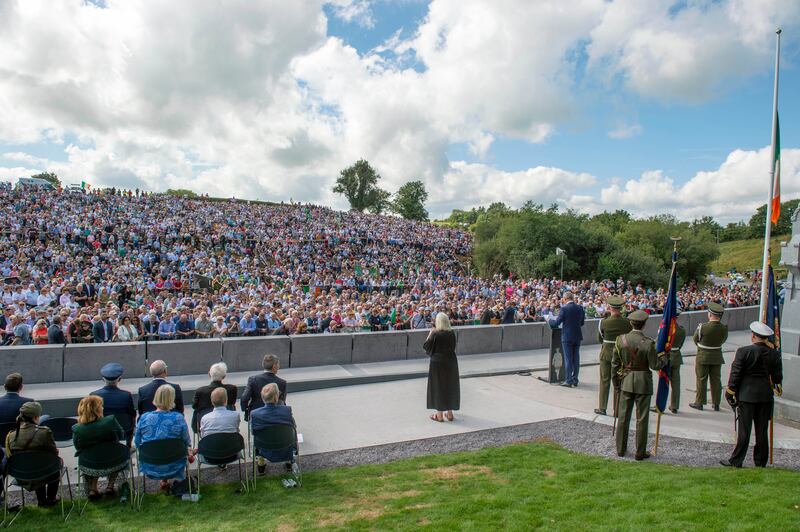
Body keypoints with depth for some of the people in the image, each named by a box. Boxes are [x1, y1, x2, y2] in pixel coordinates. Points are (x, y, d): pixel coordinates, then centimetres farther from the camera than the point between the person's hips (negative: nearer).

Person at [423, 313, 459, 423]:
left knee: (438, 387, 6)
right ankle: (450, 413, 21)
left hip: (437, 363, -4)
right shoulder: (452, 333, -4)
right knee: (450, 386, 15)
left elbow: (426, 346, -7)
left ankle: (439, 414, 11)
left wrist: (430, 334, -3)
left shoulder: (435, 334, -17)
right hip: (451, 362, 4)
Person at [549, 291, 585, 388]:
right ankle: (575, 380, 17)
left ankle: (568, 381, 3)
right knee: (576, 359, 11)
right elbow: (582, 323, 11)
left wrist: (549, 320, 9)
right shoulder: (580, 308, 2)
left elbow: (557, 323, -10)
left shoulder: (564, 308, -14)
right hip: (577, 336, 5)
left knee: (568, 359, 0)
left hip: (567, 337, -5)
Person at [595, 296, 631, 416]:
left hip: (606, 353, -1)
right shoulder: (627, 323, -11)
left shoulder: (603, 322, -13)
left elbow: (600, 338, 0)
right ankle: (617, 410, 15)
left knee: (604, 380, 10)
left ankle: (602, 408, 16)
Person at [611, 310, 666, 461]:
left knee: (623, 416, 13)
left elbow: (615, 364, -1)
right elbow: (655, 365, -10)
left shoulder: (620, 340, -6)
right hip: (643, 382, -3)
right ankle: (640, 452, 15)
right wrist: (665, 357, 10)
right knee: (641, 418, 8)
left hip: (626, 381, 3)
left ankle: (620, 449, 22)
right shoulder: (648, 343, -17)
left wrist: (616, 383, 10)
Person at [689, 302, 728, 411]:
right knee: (716, 380, 12)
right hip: (717, 357, 4)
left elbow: (695, 339, -7)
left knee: (701, 380, 7)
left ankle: (699, 402, 15)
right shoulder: (724, 328, -10)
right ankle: (716, 404, 19)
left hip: (703, 357, -4)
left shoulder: (703, 327, -22)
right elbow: (723, 340, 8)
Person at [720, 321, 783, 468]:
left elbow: (735, 375, -9)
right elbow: (777, 378, 5)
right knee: (762, 431, 11)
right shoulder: (774, 354, -1)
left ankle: (736, 461, 5)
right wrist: (776, 390, 24)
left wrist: (730, 394, -1)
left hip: (747, 395, -3)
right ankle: (761, 462, 20)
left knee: (744, 430, 1)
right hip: (766, 396, 4)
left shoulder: (743, 351, -12)